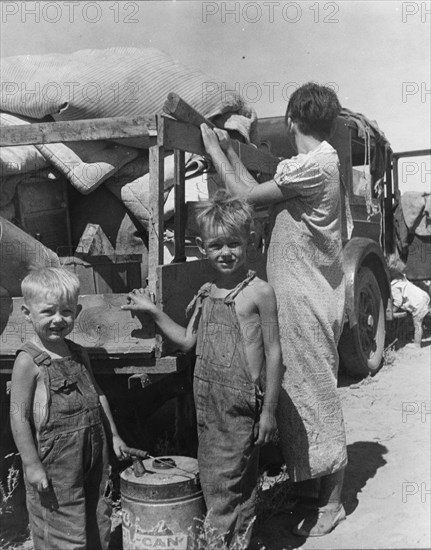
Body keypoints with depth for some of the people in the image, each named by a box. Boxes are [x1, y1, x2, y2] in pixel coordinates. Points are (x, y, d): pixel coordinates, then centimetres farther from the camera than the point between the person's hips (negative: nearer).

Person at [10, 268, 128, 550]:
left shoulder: (79, 353, 6)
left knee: (99, 523, 17)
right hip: (56, 460, -7)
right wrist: (31, 464, -16)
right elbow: (19, 415, -15)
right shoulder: (28, 361, -14)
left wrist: (113, 435, 19)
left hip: (94, 451, 7)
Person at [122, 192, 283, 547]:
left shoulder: (259, 292, -10)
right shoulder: (205, 294, 9)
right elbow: (187, 341, 19)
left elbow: (274, 353, -9)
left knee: (228, 483, -1)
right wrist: (152, 311, 15)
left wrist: (269, 410, -10)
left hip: (241, 403, -6)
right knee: (210, 479, 15)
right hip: (207, 399, 7)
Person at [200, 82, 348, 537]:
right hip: (300, 296, 10)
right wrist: (229, 151, 16)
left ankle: (329, 504, 17)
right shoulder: (317, 161, 14)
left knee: (314, 397, 1)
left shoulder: (313, 165, -18)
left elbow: (247, 196, -15)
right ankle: (308, 488, 31)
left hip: (308, 301, -10)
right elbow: (259, 192, 12)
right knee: (298, 395, 17)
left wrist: (214, 150, -3)